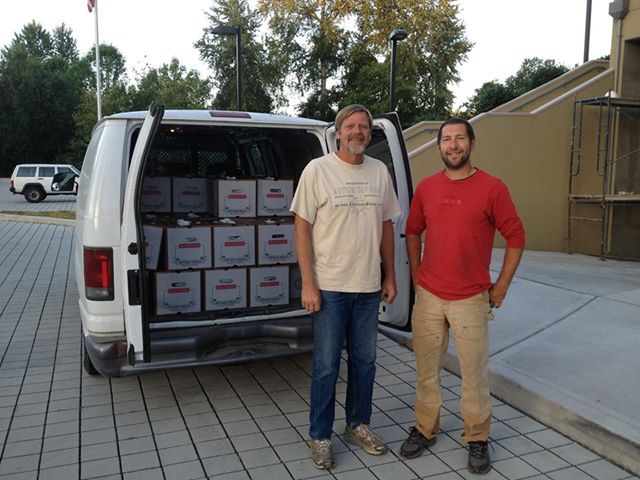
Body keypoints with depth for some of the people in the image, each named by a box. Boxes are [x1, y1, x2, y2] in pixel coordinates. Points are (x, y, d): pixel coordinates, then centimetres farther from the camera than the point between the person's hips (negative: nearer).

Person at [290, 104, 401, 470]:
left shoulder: (380, 171, 7)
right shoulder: (317, 170, -6)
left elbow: (387, 226, 13)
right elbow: (302, 228, -7)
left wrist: (390, 277, 10)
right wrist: (308, 284, -12)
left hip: (369, 287, 5)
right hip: (330, 287, -4)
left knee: (365, 361, 16)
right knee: (327, 366, 5)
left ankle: (359, 425, 35)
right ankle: (320, 437, 22)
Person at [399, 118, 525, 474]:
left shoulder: (492, 188, -7)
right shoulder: (426, 187, 3)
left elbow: (516, 237, -2)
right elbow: (413, 231, 15)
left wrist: (502, 285, -3)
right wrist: (416, 274, 10)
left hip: (471, 299, -3)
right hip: (428, 296, 3)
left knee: (474, 371, 7)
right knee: (427, 368, 13)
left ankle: (478, 439, 26)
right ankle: (425, 429, 31)